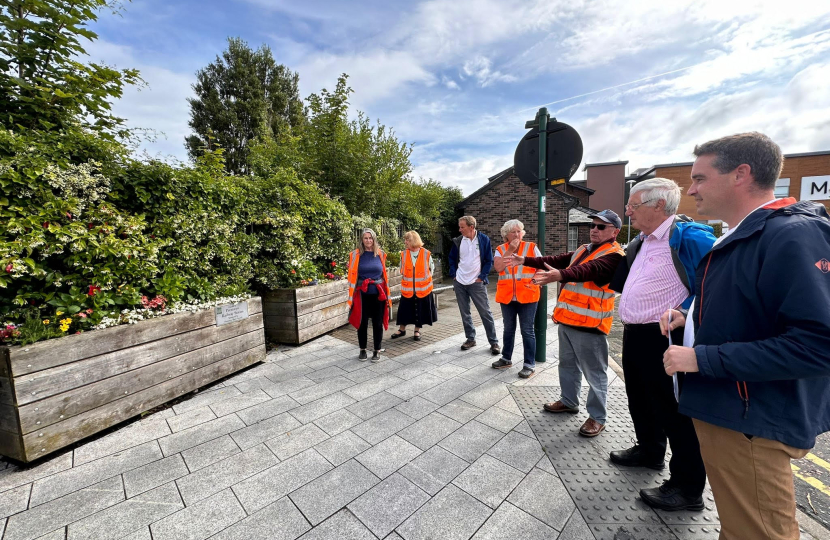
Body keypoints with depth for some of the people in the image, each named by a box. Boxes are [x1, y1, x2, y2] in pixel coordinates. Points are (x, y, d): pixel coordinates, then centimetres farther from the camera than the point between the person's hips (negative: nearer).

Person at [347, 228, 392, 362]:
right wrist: (351, 297, -2)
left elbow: (384, 274, 10)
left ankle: (377, 351, 23)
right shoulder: (356, 254, -2)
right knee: (362, 322, 9)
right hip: (362, 294, -1)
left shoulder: (380, 254, 3)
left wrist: (387, 295, 9)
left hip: (378, 294, 1)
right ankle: (362, 350, 28)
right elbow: (352, 276, 0)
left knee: (378, 323, 7)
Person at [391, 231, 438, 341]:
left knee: (420, 310, 9)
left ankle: (417, 331, 28)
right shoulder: (403, 254, -2)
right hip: (407, 289, 2)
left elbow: (431, 268, 6)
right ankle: (402, 329, 29)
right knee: (405, 309, 10)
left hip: (423, 289, -1)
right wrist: (405, 278, 8)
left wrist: (425, 278, 4)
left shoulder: (426, 253, -8)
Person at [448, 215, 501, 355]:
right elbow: (452, 259, 13)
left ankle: (494, 342, 10)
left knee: (485, 313, -1)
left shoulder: (484, 239, -6)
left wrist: (481, 277, -8)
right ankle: (470, 339, 26)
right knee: (465, 313, 11)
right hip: (459, 283, 4)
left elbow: (489, 261, -3)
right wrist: (454, 275, 3)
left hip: (477, 283, -3)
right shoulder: (457, 241, 2)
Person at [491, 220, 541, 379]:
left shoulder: (531, 247, 0)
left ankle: (530, 364, 15)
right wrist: (510, 250, -15)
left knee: (527, 331, 3)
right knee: (508, 329, 17)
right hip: (506, 296, 3)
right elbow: (498, 267, -13)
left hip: (527, 296, -2)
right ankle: (506, 358, 32)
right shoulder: (500, 250, 3)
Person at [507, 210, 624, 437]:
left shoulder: (614, 256, -14)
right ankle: (568, 401, 39)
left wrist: (560, 275, -51)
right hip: (568, 319, 9)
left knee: (595, 373, 6)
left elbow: (589, 270, -33)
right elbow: (556, 260, 12)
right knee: (568, 365, 21)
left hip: (589, 324, -8)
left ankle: (597, 417, 21)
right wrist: (526, 261, 4)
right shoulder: (582, 250, 15)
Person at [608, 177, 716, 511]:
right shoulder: (639, 243, 12)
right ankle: (649, 451, 46)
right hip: (635, 335, 9)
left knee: (674, 411, 5)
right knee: (640, 400, 24)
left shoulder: (688, 237, -16)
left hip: (666, 340, -9)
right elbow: (619, 280, 22)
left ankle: (688, 489, 23)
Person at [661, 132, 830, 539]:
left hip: (752, 423, -9)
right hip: (723, 410, 9)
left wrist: (700, 358, -25)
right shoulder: (739, 238, 11)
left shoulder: (793, 235, -20)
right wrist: (691, 320, 6)